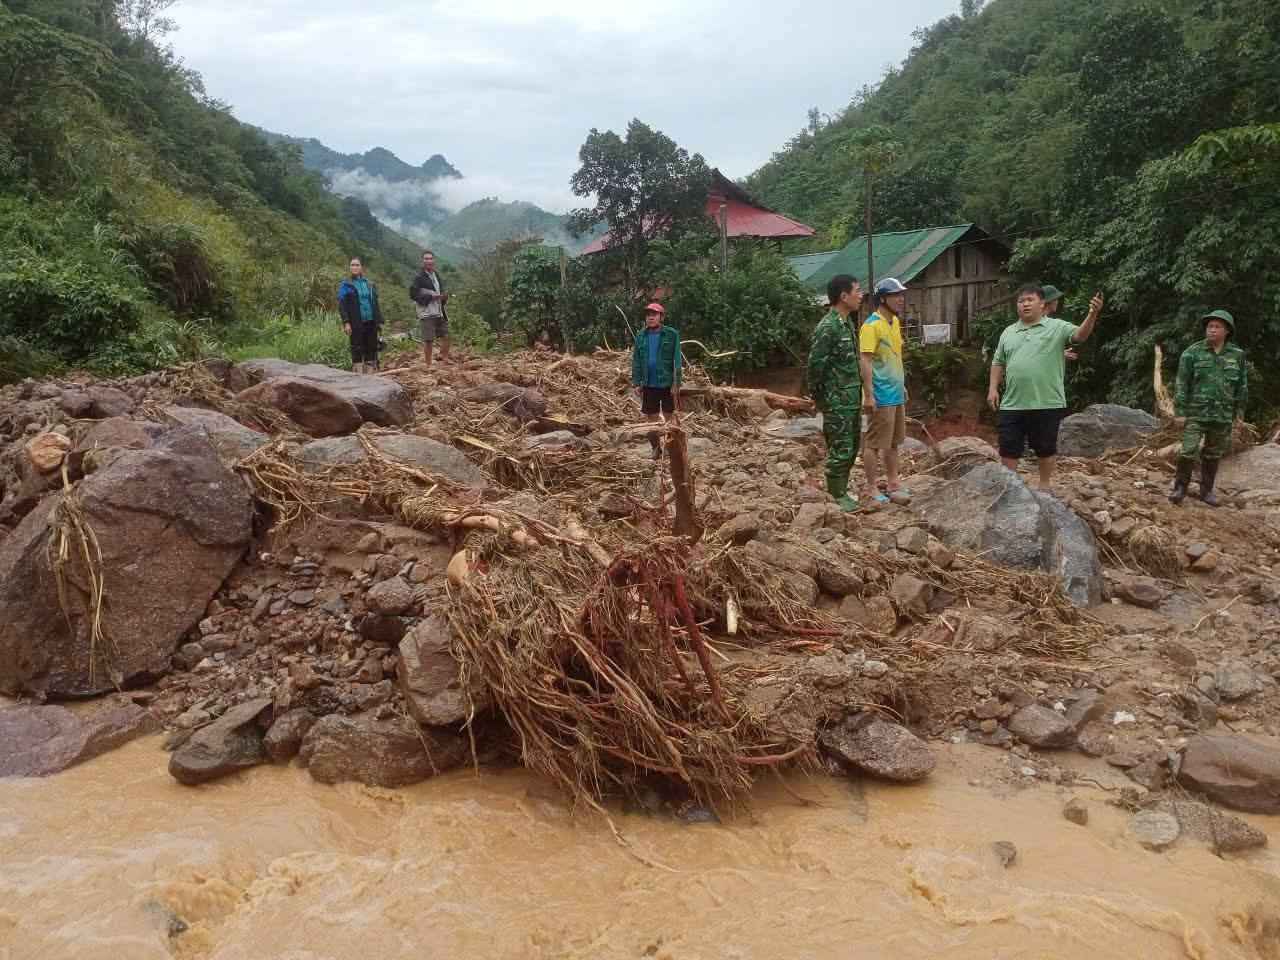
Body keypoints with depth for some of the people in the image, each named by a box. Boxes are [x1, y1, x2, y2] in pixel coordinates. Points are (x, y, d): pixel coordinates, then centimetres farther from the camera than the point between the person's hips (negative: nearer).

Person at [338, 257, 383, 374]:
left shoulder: (370, 284, 13)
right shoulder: (345, 285, 1)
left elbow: (375, 304, 16)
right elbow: (341, 305, -4)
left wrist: (379, 321, 10)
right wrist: (346, 322, -14)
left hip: (371, 322, 4)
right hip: (356, 324, -4)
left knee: (372, 347, 4)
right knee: (357, 349, -3)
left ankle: (370, 373, 11)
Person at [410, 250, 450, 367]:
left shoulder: (437, 276, 17)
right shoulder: (419, 278, -5)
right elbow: (413, 294, -12)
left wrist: (444, 297, 4)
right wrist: (431, 296, -17)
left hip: (440, 312, 7)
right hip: (427, 313, -6)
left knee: (445, 336, 6)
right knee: (428, 340, -4)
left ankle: (445, 359, 18)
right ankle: (428, 364, 3)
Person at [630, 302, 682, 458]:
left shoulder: (672, 334, -8)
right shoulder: (641, 336, 4)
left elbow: (676, 360, -9)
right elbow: (636, 360, 7)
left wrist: (676, 383, -13)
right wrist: (636, 383, 2)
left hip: (667, 384, -3)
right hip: (649, 385, 4)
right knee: (651, 419, 10)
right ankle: (656, 449, 24)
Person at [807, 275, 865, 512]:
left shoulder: (847, 322, 11)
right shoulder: (828, 327, -19)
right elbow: (816, 364, -18)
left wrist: (858, 391, 17)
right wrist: (819, 396, -10)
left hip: (852, 399, 9)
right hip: (837, 401, -9)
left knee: (852, 447, 15)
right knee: (840, 449, -2)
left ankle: (841, 490, 28)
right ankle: (836, 497, 10)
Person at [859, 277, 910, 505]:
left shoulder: (895, 322, 11)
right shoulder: (871, 326, -16)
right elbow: (865, 361, -20)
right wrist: (868, 395, -23)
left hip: (897, 394, 9)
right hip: (881, 396, -9)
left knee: (893, 442, 16)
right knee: (874, 443, -1)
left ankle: (892, 482, 26)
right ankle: (872, 488, 7)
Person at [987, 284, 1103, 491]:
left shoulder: (1057, 327, -2)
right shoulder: (1009, 332, 12)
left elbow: (1080, 335, -19)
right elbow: (998, 362, 17)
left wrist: (1092, 315, -37)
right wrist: (993, 388, 6)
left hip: (1047, 404, -3)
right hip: (1012, 404, 3)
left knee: (1046, 448, 11)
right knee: (1008, 448, 8)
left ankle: (1045, 484, 26)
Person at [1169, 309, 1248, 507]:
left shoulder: (1237, 355, 3)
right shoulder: (1192, 353, -6)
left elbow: (1242, 385, 10)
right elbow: (1182, 384, -6)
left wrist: (1239, 411, 9)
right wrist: (1180, 411, -9)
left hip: (1223, 415, 3)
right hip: (1196, 412, -3)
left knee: (1213, 454, 10)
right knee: (1188, 451, -9)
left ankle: (1207, 490, 21)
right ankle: (1180, 487, 4)